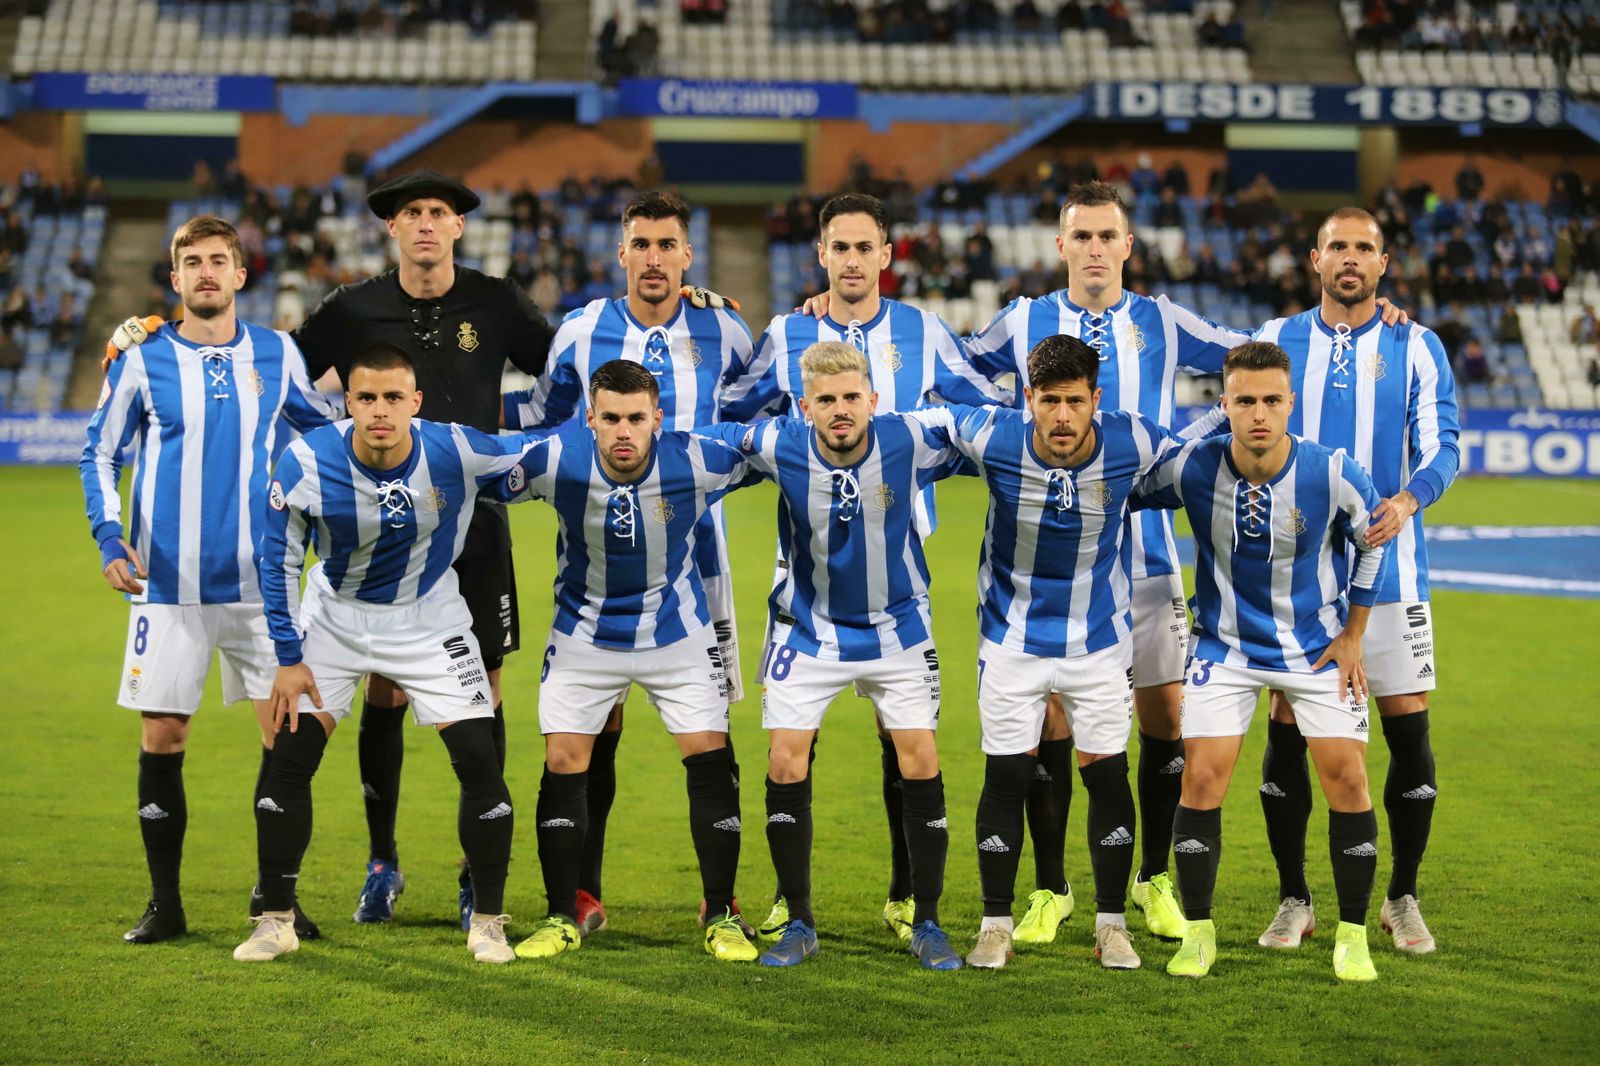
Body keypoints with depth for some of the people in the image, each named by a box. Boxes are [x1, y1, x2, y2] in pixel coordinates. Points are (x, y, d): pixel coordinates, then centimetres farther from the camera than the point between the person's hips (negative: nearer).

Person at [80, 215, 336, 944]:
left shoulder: (278, 354, 5)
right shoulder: (142, 361, 1)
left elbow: (327, 433, 19)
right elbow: (100, 453, 6)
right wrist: (109, 537, -6)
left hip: (260, 582, 1)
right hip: (169, 585, -1)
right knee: (162, 738, 0)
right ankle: (164, 904, 11)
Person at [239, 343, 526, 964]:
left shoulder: (456, 453, -26)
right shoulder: (306, 464, -24)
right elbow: (277, 560, -9)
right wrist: (288, 657, -9)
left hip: (430, 622, 0)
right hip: (334, 621, 1)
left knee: (478, 762, -9)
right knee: (288, 762, -5)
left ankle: (488, 922, 7)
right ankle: (275, 920, 9)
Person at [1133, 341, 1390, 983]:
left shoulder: (1332, 474, -19)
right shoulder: (1192, 468, -19)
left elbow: (1374, 542, 0)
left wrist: (1353, 634, 1)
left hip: (1318, 647, 0)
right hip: (1226, 647, 0)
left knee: (1346, 777, -7)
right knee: (1202, 778, -9)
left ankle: (1352, 935, 9)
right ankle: (1198, 934, 7)